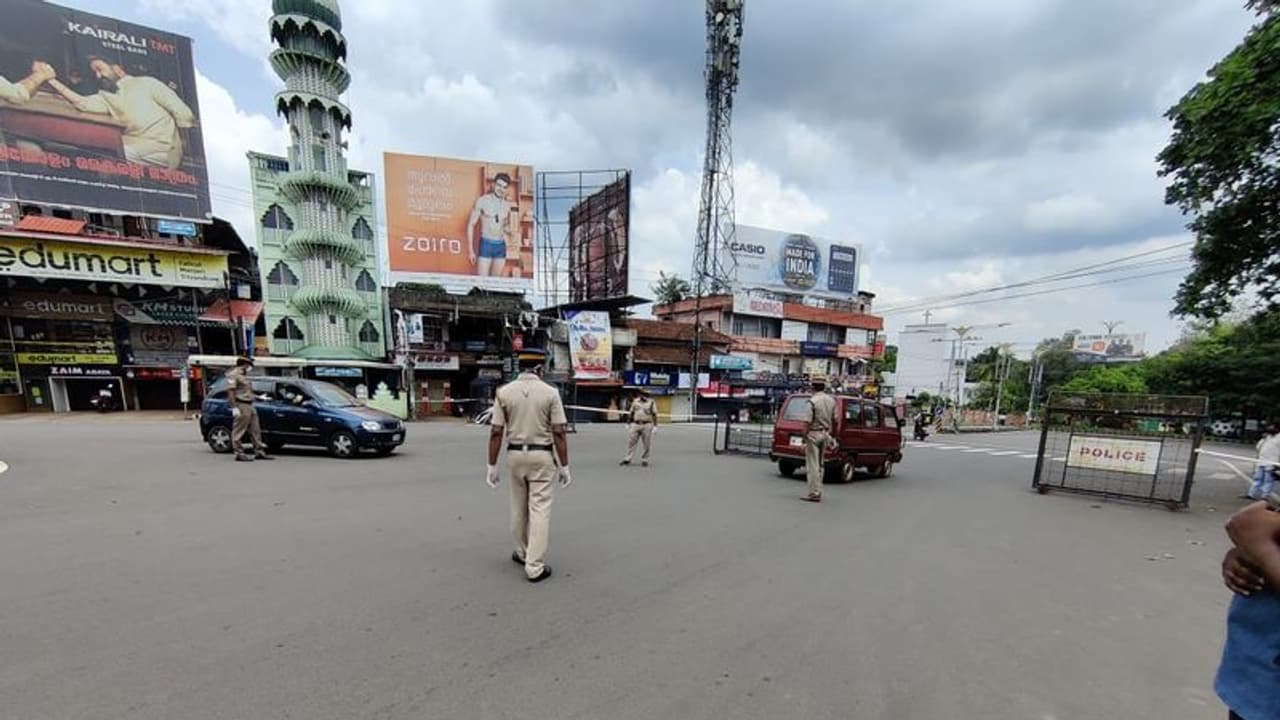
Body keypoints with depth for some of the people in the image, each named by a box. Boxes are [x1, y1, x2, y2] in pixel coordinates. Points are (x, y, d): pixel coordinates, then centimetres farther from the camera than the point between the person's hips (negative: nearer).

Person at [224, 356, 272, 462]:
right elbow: (230, 391, -16)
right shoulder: (234, 374, -9)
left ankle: (259, 451, 12)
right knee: (239, 431, -2)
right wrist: (234, 407, -21)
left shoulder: (244, 375, 20)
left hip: (250, 406, 9)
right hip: (241, 406, -9)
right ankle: (239, 454, 2)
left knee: (255, 430, 9)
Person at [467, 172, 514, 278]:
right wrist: (470, 250, -6)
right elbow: (470, 225, -1)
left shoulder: (507, 206, 8)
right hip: (486, 244, -4)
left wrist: (509, 230, -1)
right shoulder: (482, 201, -3)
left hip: (501, 246, 4)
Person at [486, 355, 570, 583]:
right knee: (539, 509, 3)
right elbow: (559, 433, -11)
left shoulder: (504, 392, -3)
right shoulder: (550, 392, -9)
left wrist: (492, 465, 2)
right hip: (541, 455, -3)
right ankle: (535, 566, 5)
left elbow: (496, 432, -5)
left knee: (518, 508, 18)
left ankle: (523, 553, 35)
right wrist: (564, 465, -4)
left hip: (515, 454, 3)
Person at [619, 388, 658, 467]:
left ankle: (644, 460, 14)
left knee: (646, 445, 2)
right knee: (631, 442, 2)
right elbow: (632, 413, 16)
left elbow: (654, 415, -2)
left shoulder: (651, 402, 1)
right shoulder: (635, 401, 10)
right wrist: (628, 424, 14)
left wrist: (655, 426, -8)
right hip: (635, 424, 3)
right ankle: (627, 459, 9)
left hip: (647, 425, -3)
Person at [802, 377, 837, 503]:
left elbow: (808, 421, -19)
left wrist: (804, 436, -11)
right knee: (820, 464, 16)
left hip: (813, 434, -7)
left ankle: (814, 493, 0)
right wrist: (829, 432, 18)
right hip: (825, 434, 7)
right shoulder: (832, 400, 5)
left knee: (812, 465, -1)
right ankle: (818, 491, 23)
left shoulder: (812, 401, -16)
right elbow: (834, 420, 9)